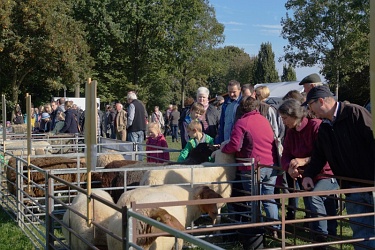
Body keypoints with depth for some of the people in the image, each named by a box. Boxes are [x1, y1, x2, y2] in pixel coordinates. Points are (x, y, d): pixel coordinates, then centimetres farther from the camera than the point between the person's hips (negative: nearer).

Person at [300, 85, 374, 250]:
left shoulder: (355, 113, -11)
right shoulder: (324, 128, 13)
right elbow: (319, 155, 21)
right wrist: (309, 174, 4)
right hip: (352, 187, 7)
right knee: (361, 234, 8)